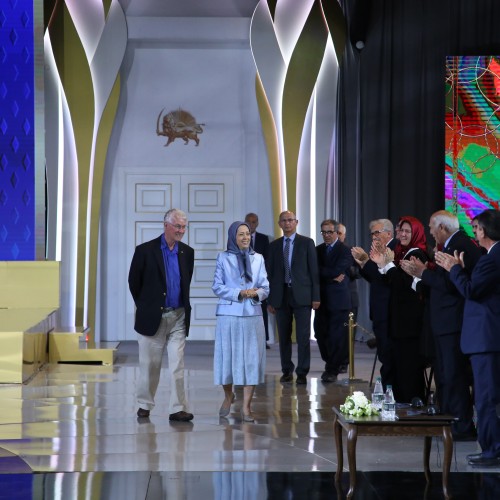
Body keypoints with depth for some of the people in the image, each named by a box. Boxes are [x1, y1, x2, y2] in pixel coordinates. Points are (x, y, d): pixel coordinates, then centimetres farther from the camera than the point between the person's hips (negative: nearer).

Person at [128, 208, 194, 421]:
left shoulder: (187, 253, 6)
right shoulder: (145, 250, -6)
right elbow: (134, 282, 2)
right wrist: (145, 307, 8)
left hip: (178, 317, 3)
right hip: (153, 316, -3)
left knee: (177, 365, -2)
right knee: (150, 365, 7)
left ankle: (177, 408, -1)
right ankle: (144, 405, 21)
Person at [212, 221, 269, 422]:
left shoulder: (258, 258, 9)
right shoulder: (223, 258, 3)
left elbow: (265, 287, 8)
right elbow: (217, 286, -2)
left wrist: (256, 293, -15)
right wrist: (239, 293, -14)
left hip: (252, 314, 2)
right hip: (229, 314, -1)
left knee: (251, 358, -4)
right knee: (227, 355, 2)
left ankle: (246, 406, -1)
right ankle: (228, 396, 27)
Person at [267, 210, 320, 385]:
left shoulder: (307, 243, 3)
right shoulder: (274, 246, 11)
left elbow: (314, 270, 1)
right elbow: (270, 273, 11)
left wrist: (315, 296, -5)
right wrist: (270, 300, 6)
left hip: (301, 295, -3)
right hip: (281, 295, 3)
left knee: (303, 336, -4)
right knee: (284, 336, 6)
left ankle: (302, 372, 0)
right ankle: (287, 370, 16)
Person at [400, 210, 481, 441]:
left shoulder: (461, 246, -19)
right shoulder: (454, 244, 14)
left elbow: (449, 284, -25)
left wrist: (423, 272, -14)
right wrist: (419, 273, 8)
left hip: (453, 323, -11)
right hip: (446, 322, 11)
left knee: (453, 375, -6)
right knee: (444, 374, 16)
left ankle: (463, 428, -1)